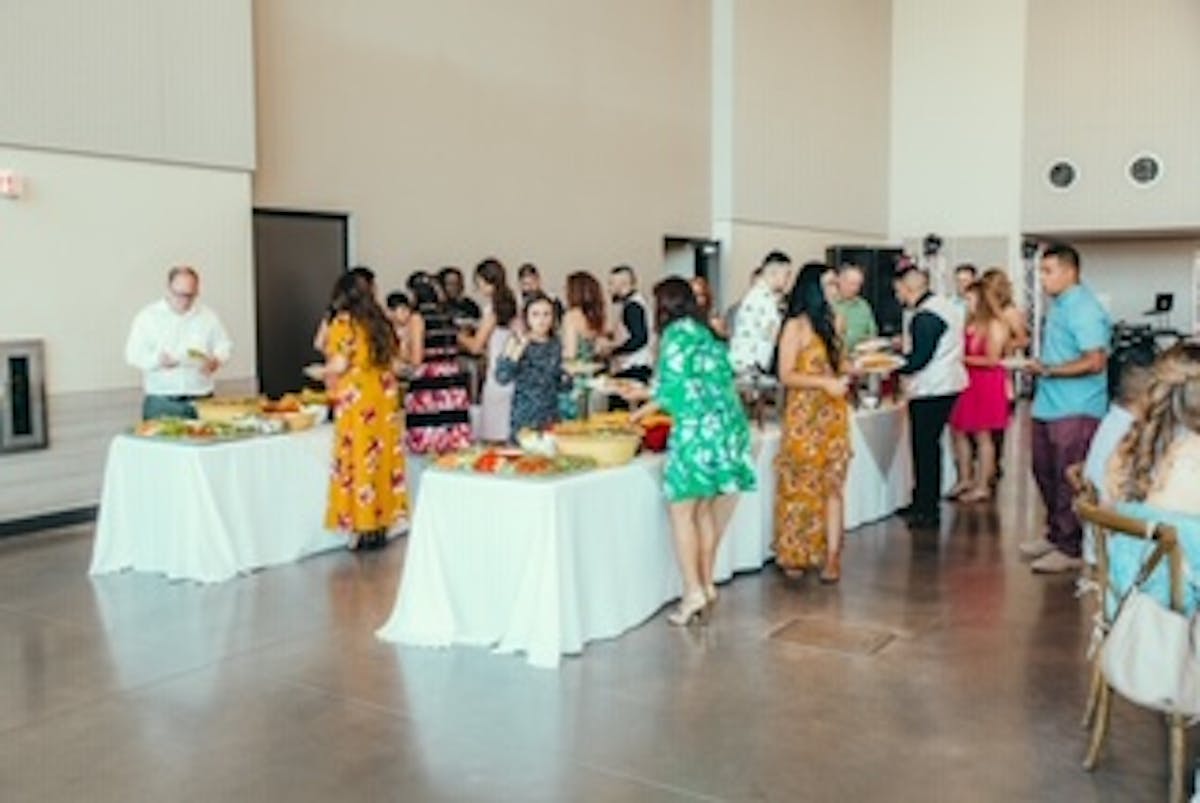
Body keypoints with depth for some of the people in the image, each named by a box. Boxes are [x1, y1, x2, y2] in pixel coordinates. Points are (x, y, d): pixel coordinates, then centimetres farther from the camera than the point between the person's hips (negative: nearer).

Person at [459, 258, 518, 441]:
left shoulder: (492, 307, -12)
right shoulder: (510, 304, 10)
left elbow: (476, 346, -9)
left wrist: (462, 338, 10)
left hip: (498, 376, -8)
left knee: (495, 436, -5)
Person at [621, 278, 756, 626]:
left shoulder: (677, 332, -4)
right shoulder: (704, 333, 19)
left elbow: (677, 386, -10)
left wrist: (644, 410, 6)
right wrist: (644, 392, 29)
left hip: (697, 428, -8)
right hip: (724, 425, 8)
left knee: (681, 510, -3)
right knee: (705, 509, 14)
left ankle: (693, 591, -5)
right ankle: (707, 585, 19)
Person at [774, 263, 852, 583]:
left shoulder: (828, 321, 13)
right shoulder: (795, 326, -7)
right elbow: (786, 375, -11)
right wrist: (824, 382, -19)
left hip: (833, 414, 6)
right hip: (805, 416, -6)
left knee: (833, 486, 1)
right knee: (801, 488, 2)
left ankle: (831, 556, 3)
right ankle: (794, 555, 14)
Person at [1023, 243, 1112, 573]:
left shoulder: (1084, 310, -16)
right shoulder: (1058, 305, 13)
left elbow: (1095, 361, -23)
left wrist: (1048, 370, -19)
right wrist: (1039, 367, 10)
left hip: (1075, 411, -10)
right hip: (1048, 407, 10)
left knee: (1069, 482, -2)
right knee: (1045, 473, 18)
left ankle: (1070, 549, 8)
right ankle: (1055, 533, 33)